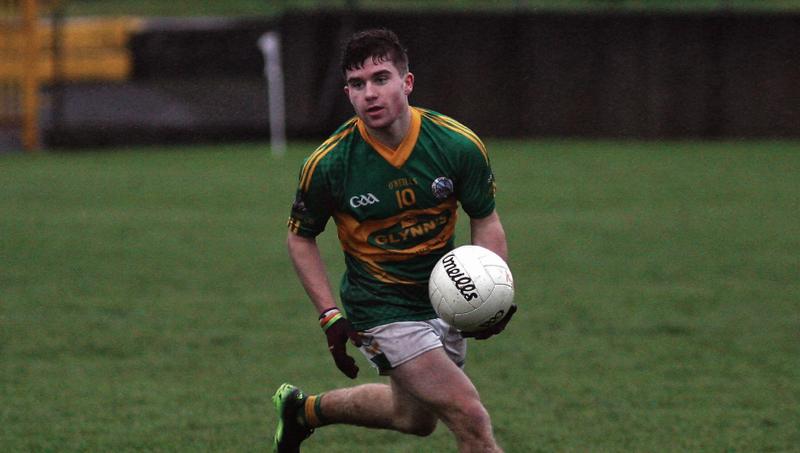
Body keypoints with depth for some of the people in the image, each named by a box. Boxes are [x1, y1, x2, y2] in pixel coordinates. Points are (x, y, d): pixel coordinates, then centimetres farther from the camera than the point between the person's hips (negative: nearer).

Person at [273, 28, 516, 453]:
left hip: (444, 300, 5)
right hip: (381, 307, -5)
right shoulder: (328, 163, -19)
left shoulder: (458, 144, -16)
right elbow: (300, 236, -2)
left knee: (415, 416, 25)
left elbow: (486, 221, -2)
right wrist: (330, 316, -11)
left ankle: (306, 409, 47)